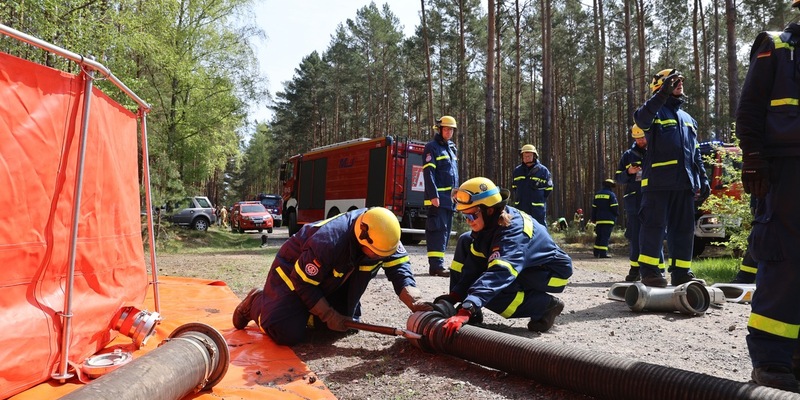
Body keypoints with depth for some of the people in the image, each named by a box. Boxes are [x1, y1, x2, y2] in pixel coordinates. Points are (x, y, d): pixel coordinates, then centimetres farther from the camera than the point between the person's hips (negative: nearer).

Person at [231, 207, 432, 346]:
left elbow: (399, 268, -20)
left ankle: (307, 312, 25)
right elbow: (304, 284, -29)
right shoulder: (329, 241, -40)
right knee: (288, 333, -21)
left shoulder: (384, 235, -22)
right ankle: (255, 303, 8)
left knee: (349, 322, 3)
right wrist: (330, 316, -24)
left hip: (330, 281, 7)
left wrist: (414, 302, -37)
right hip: (294, 270, -7)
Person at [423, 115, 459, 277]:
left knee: (445, 231, 10)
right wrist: (433, 195, -22)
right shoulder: (432, 147, -5)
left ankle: (438, 264, 15)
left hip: (449, 198, 9)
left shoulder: (451, 148, 21)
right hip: (438, 197, -9)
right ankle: (436, 265, -15)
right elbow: (428, 173, -14)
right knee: (438, 230, -14)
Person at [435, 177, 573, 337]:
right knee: (465, 242, -1)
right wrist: (454, 295, -18)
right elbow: (474, 264, -8)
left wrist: (466, 310, -59)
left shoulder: (513, 229, -35)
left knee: (489, 291, -30)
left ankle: (546, 305, -9)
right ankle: (469, 309, -2)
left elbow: (500, 272, -49)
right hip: (526, 265, 9)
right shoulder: (489, 222, -11)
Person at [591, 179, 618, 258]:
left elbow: (594, 207, 13)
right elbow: (614, 207, -10)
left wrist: (593, 219, 17)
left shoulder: (597, 194, 12)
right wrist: (617, 214, 10)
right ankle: (603, 253, -11)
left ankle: (596, 252, 15)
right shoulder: (611, 194, -6)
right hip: (608, 219, -6)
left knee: (599, 236, 13)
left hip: (599, 219, 6)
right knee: (606, 236, -7)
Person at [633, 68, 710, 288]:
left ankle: (681, 273, 13)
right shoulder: (656, 112, 3)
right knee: (654, 224, -7)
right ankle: (648, 270, 0)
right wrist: (663, 94, -33)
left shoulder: (688, 119, 25)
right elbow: (641, 118, -24)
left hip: (685, 182, 7)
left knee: (684, 227, 7)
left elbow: (696, 153, 26)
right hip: (658, 179, -7)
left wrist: (702, 178, 18)